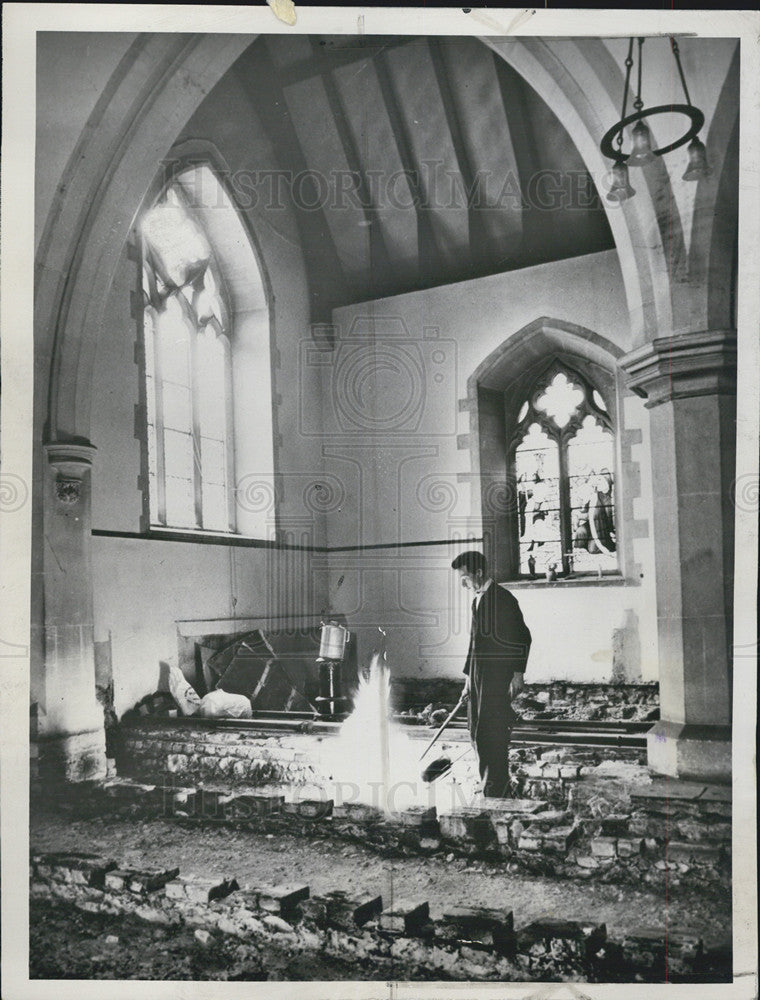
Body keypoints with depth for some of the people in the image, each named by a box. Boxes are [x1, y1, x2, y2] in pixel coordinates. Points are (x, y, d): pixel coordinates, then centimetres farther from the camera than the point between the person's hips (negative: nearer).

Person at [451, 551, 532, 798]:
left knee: (494, 735, -8)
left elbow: (523, 637, -11)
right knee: (477, 734, 10)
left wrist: (518, 673, -14)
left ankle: (497, 792, -1)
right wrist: (468, 678, 21)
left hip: (499, 677, -9)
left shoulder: (503, 599, -10)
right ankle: (489, 788, 20)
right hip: (478, 676, 9)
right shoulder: (477, 599, 16)